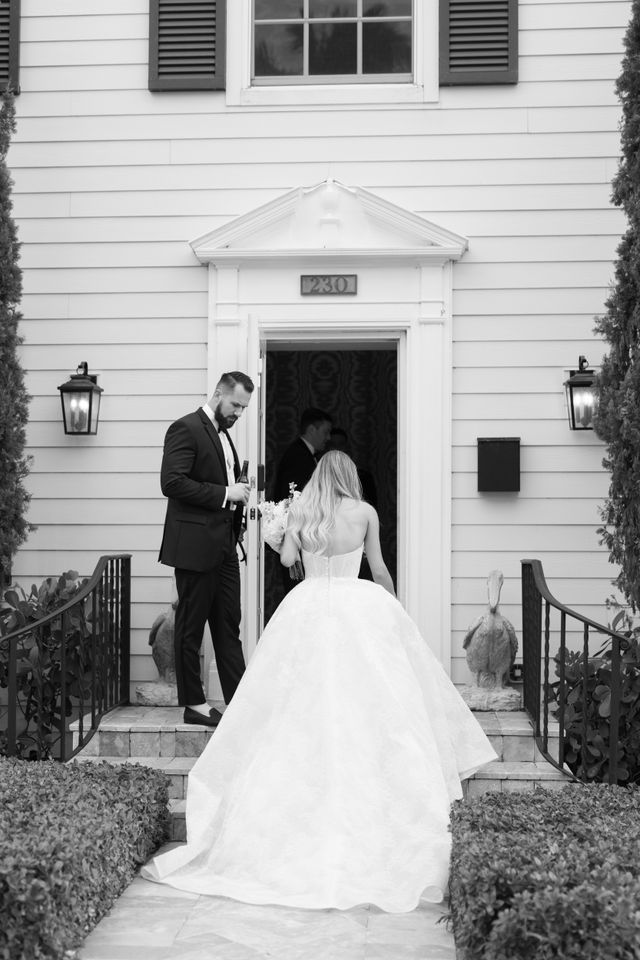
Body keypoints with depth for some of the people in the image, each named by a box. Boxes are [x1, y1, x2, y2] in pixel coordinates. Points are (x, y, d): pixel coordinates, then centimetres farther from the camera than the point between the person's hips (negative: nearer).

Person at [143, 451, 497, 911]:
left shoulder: (300, 509, 4)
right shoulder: (365, 512, 2)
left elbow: (287, 558, 1)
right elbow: (379, 569, 9)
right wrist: (391, 604, 26)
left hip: (309, 608, 1)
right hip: (360, 606, -1)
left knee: (307, 705, 6)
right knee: (367, 702, 4)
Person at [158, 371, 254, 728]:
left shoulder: (222, 434, 19)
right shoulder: (186, 429, -10)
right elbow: (172, 482, -20)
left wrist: (239, 495, 10)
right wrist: (224, 493, -19)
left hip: (224, 545, 9)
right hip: (195, 544, -9)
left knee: (229, 625, 9)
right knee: (192, 626, 1)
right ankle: (194, 703, 8)